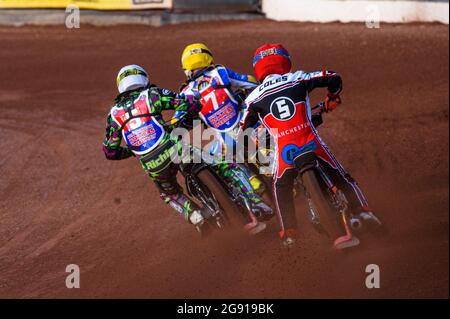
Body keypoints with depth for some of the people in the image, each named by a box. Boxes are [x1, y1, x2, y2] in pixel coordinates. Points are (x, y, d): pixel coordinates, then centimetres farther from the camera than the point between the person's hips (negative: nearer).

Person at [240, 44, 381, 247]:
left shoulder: (254, 98, 11)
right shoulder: (298, 79, 9)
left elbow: (244, 132, 15)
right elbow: (333, 79, 9)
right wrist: (332, 99, 29)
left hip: (284, 150, 0)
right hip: (310, 142, 0)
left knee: (281, 188, 25)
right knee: (341, 177, 17)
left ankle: (289, 232, 15)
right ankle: (362, 210, 1)